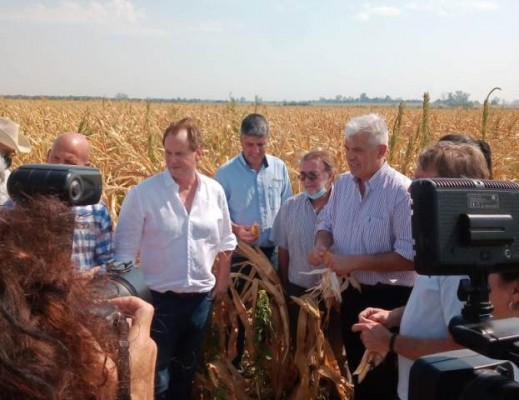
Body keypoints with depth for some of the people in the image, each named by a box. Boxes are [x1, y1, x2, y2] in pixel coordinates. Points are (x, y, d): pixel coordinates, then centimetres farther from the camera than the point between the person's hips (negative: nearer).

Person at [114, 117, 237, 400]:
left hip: (201, 297, 4)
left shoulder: (214, 191, -1)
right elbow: (125, 247, -9)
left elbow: (225, 241, 11)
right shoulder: (143, 192, -13)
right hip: (159, 298, -3)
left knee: (187, 368, 21)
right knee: (155, 371, 8)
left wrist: (222, 280, 10)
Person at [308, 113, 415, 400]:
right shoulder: (343, 183, 1)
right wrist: (321, 245, -10)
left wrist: (355, 262, -26)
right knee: (357, 369, 23)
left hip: (388, 299, -6)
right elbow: (327, 222, 14)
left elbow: (410, 255, -23)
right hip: (351, 293, 7)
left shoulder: (401, 191, -21)